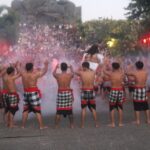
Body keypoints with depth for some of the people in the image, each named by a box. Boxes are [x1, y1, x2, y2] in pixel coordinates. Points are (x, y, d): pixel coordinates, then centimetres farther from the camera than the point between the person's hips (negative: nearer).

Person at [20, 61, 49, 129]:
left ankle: (23, 125, 18)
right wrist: (46, 65, 18)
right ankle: (41, 126, 1)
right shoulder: (35, 75, -12)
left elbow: (19, 69, 20)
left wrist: (19, 66, 42)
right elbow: (44, 71, 1)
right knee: (37, 111, -1)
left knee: (25, 110, 15)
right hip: (34, 93, -5)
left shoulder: (23, 74, -2)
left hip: (26, 93, 5)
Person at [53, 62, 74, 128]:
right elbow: (72, 73, 22)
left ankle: (56, 125, 6)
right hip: (68, 92, 1)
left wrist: (56, 67, 38)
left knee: (59, 111, 4)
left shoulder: (57, 75, -6)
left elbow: (53, 73, 19)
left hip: (60, 93, -1)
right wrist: (71, 68, 43)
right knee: (69, 110, 10)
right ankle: (71, 125, 18)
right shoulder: (70, 75, -4)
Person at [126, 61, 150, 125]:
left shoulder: (134, 73, -13)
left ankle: (138, 121, 8)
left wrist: (129, 70, 22)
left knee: (137, 107, 4)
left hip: (137, 90, -4)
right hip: (144, 89, 4)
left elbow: (127, 73, 3)